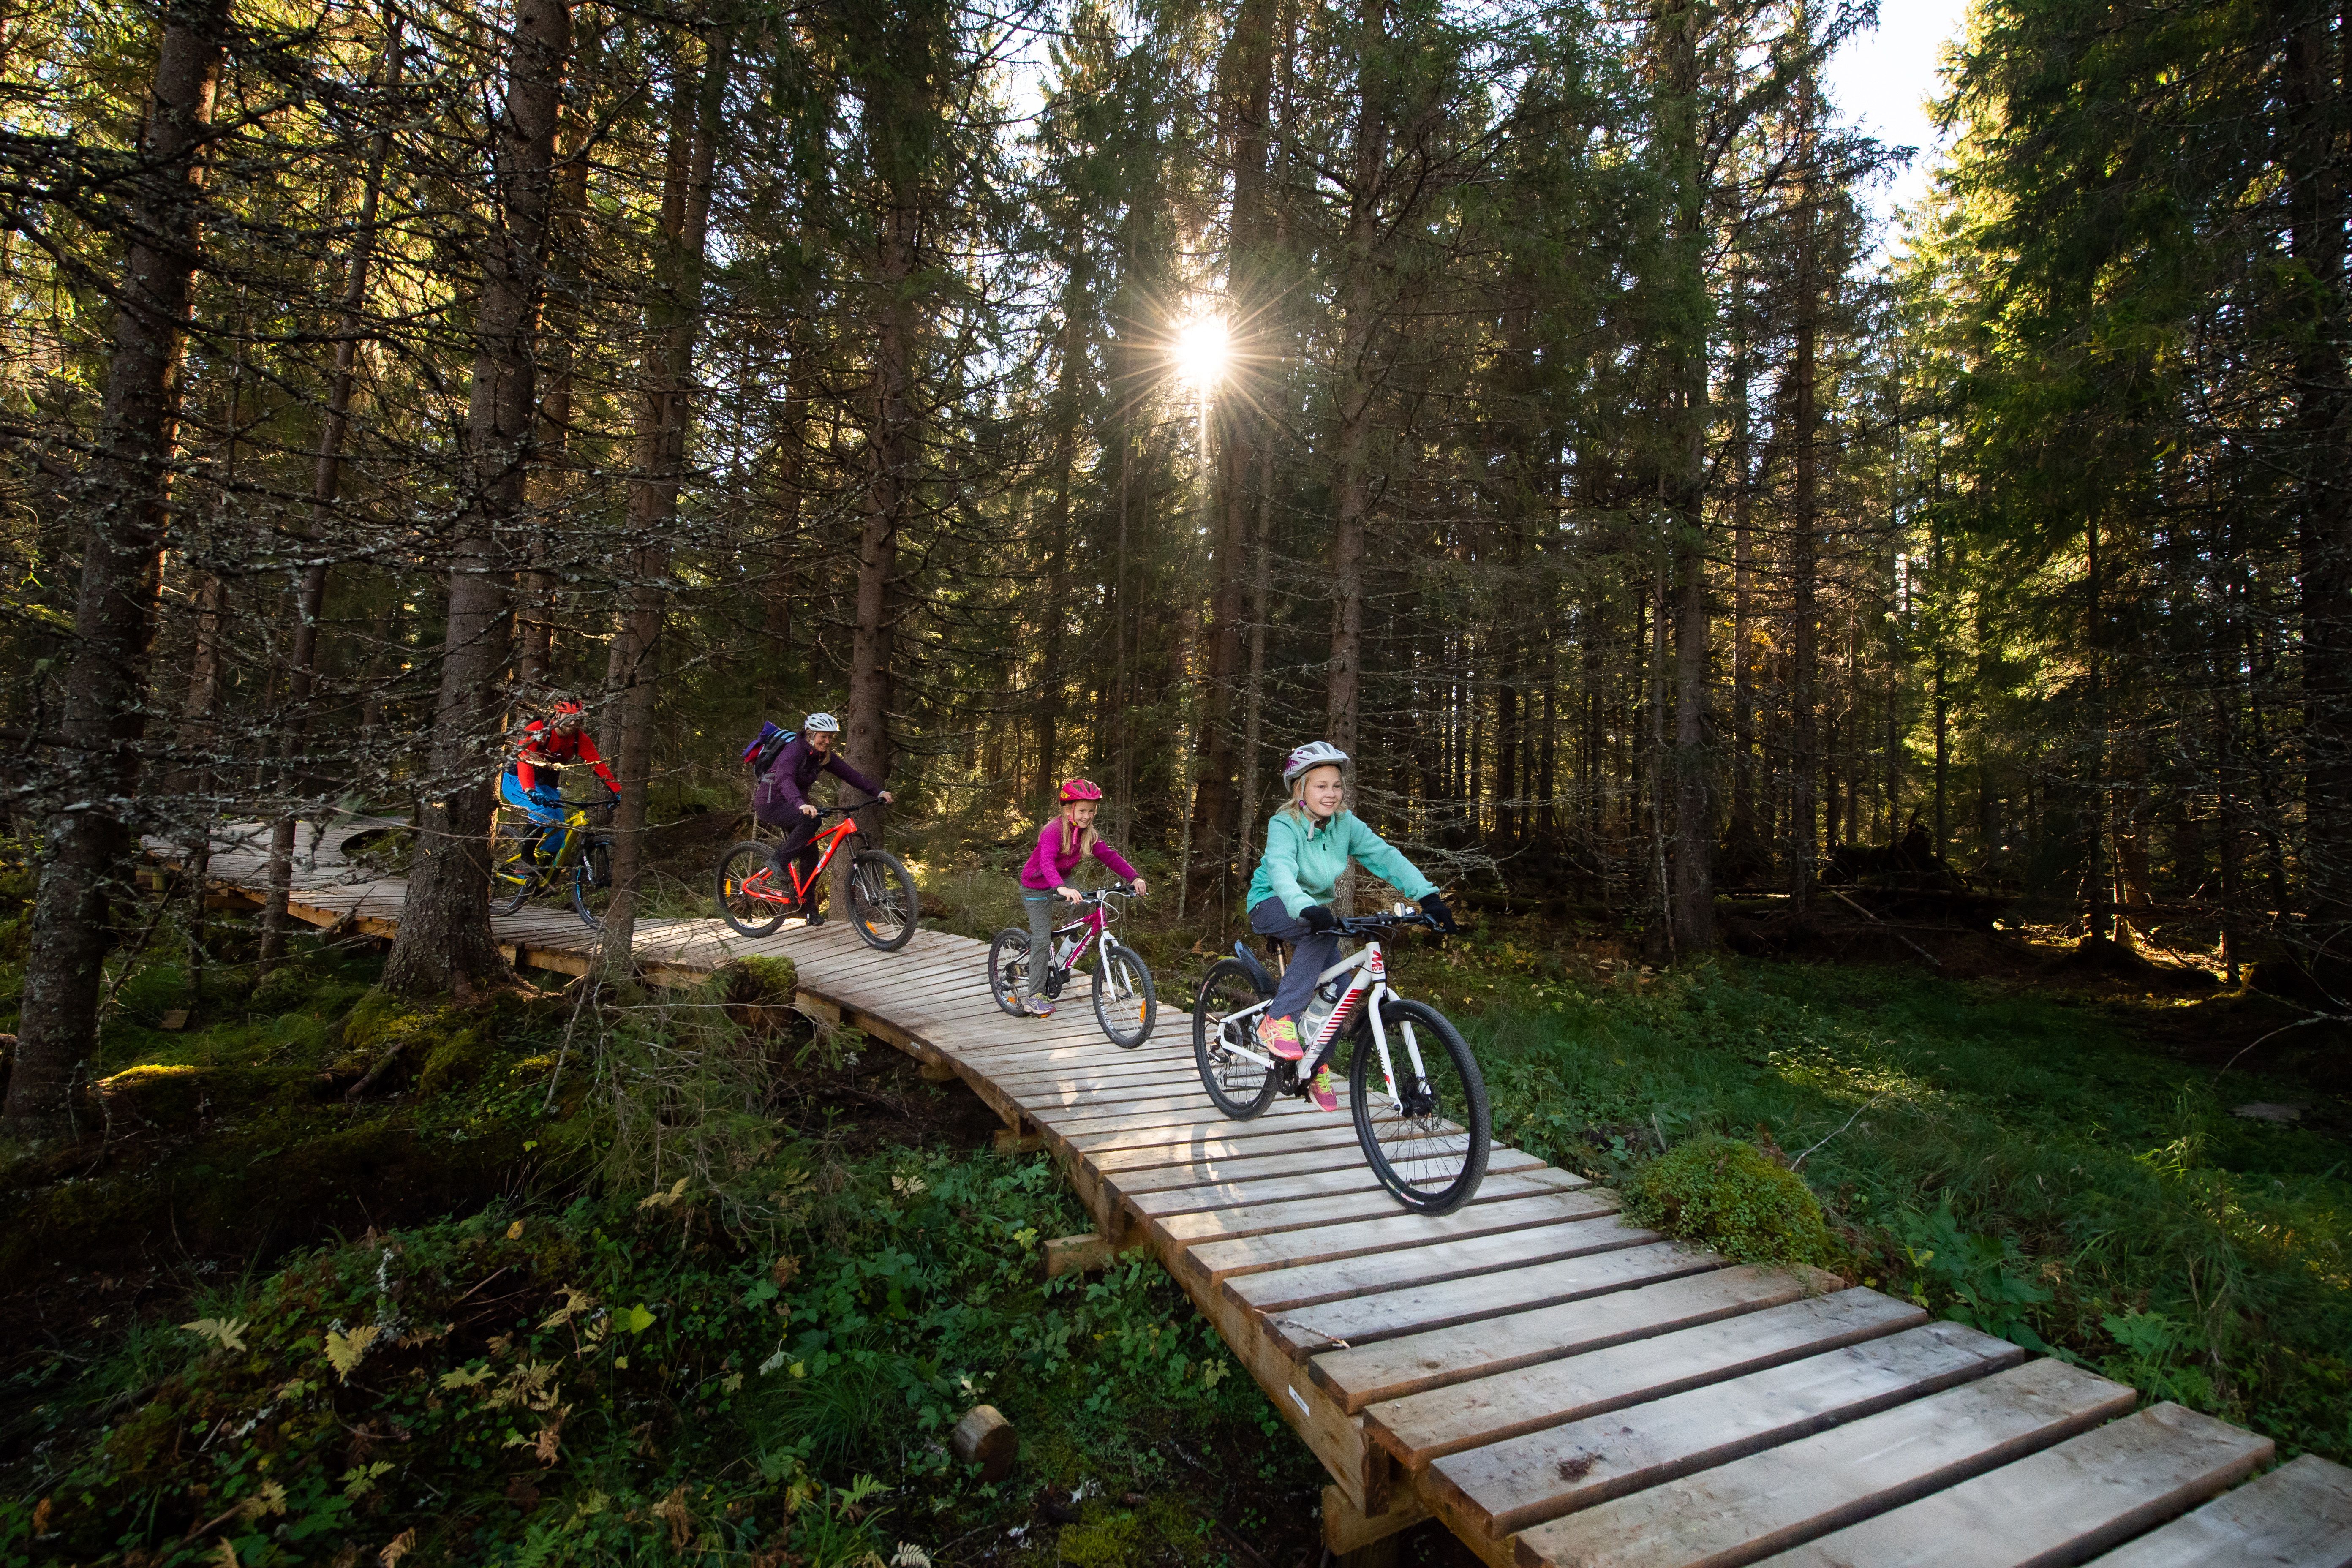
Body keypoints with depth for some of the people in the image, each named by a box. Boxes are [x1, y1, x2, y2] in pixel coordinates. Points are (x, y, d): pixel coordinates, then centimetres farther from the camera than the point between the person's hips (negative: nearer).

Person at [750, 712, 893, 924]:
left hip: (791, 804, 8)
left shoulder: (822, 756, 1)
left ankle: (808, 908, 11)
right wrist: (801, 804, -59)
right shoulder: (794, 750, -23)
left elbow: (849, 773, -4)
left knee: (810, 854, 0)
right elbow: (784, 779, -40)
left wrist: (879, 791, -15)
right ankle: (777, 859, -17)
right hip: (771, 803, -8)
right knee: (811, 820, -33)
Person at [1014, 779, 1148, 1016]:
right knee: (1042, 939, -8)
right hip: (1037, 888, -6)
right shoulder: (1054, 831, -29)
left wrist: (1134, 877, -28)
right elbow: (1046, 862, -45)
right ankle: (1035, 997, 3)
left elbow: (1109, 855, -13)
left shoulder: (1088, 833, -8)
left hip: (1062, 882, 6)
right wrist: (1061, 888, -63)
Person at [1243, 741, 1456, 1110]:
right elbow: (1281, 871, -42)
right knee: (1323, 929, -35)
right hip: (1272, 906, -5)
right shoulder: (1284, 826, -24)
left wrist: (1428, 895, -34)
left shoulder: (1345, 824, -9)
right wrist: (1308, 909, -61)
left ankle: (1318, 1069, 16)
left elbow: (1385, 856, -20)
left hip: (1315, 908, 6)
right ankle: (1277, 1020, -30)